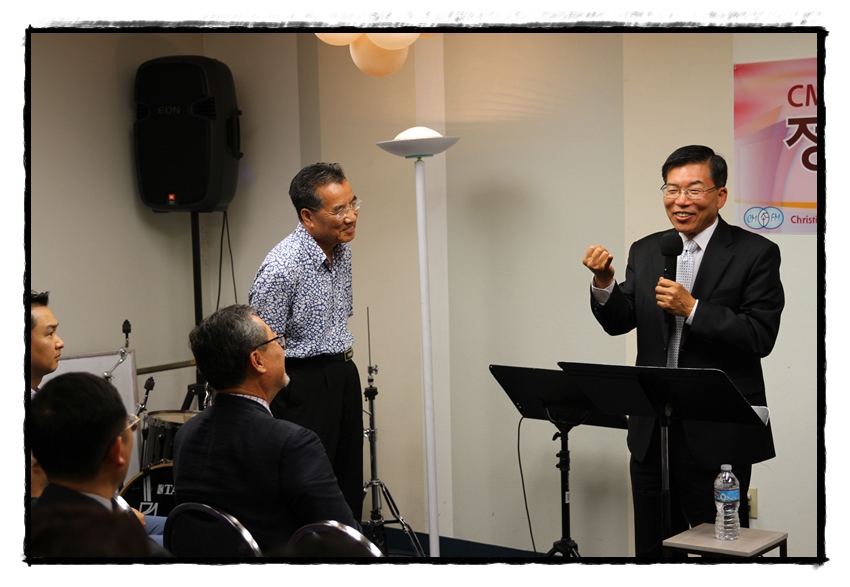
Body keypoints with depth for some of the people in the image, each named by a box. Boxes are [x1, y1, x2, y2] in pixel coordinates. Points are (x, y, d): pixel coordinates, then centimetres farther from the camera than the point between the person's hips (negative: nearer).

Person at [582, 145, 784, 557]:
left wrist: (691, 308, -23)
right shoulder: (646, 252, 9)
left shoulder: (755, 253, -7)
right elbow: (619, 322, 5)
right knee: (652, 547, 16)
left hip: (718, 433, -5)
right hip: (651, 430, 5)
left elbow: (761, 337, -15)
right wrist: (603, 284, -14)